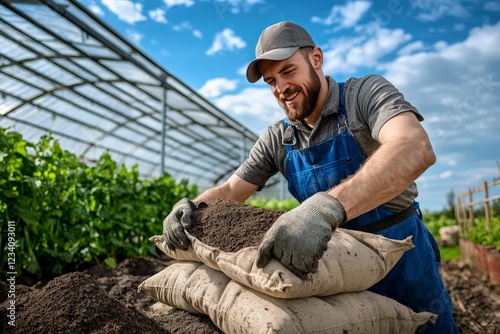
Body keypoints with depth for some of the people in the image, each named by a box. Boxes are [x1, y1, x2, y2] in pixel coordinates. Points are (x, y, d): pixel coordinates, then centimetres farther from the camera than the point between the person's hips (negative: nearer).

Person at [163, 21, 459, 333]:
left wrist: (327, 207, -51)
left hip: (405, 266, -3)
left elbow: (416, 149, -36)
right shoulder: (277, 140, -2)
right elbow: (230, 191, 2)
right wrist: (193, 207, -22)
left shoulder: (366, 93, -17)